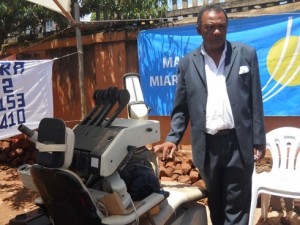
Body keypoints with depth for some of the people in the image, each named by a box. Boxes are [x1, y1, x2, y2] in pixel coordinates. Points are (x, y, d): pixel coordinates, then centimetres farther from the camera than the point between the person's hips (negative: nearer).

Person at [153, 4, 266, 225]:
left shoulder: (247, 54, 2)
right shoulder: (187, 63, 4)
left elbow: (256, 102, 1)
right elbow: (181, 107, 6)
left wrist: (259, 141, -2)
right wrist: (172, 139, -6)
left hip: (239, 143, -1)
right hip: (207, 145, 2)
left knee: (237, 205, 7)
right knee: (215, 202, 18)